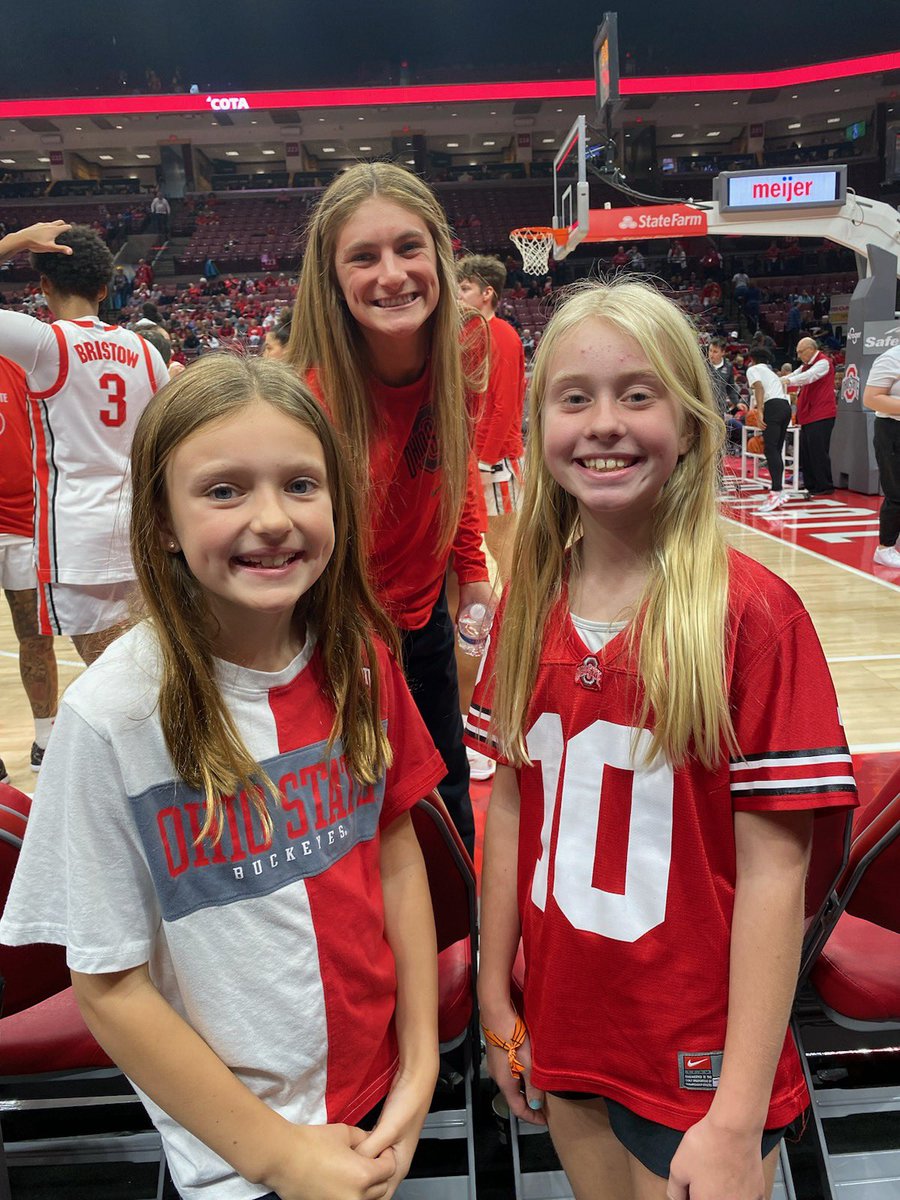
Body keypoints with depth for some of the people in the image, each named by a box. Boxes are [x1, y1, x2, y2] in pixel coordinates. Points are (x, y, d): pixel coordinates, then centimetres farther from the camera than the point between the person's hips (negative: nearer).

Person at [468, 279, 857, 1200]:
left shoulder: (753, 616, -18)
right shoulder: (528, 605, -4)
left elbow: (773, 874, -17)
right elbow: (511, 809, 2)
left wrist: (738, 1122, -15)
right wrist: (495, 1004, 6)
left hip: (697, 1069, -4)